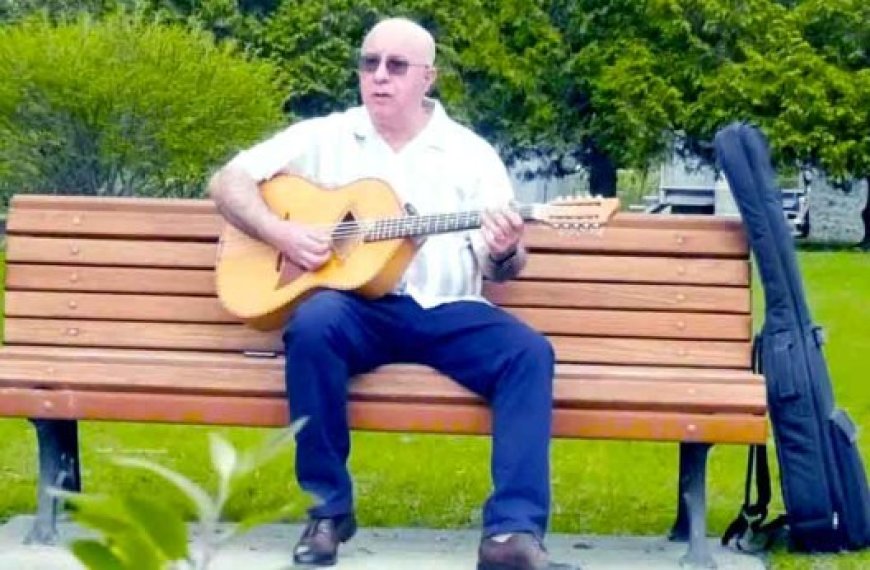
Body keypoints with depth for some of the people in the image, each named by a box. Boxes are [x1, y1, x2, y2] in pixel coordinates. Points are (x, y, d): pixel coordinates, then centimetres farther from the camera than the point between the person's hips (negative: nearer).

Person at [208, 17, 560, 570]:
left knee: (529, 351, -26)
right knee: (313, 324, -35)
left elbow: (499, 266, 7)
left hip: (445, 311, 1)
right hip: (357, 307, -1)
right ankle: (329, 509, -20)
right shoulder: (323, 136, 11)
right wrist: (281, 232, -10)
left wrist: (503, 254, -19)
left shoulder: (472, 152, 11)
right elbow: (228, 181, 8)